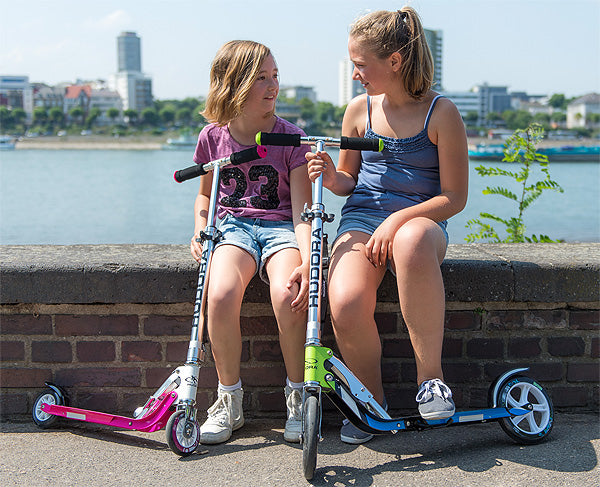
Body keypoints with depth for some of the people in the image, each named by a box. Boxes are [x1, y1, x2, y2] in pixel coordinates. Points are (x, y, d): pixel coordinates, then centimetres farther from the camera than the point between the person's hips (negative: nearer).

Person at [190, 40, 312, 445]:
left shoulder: (290, 137, -2)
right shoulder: (214, 137, 6)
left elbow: (303, 206, -9)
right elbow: (206, 192, 23)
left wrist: (306, 260, -25)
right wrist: (200, 231, 3)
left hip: (281, 226, -1)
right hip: (233, 226, 2)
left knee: (288, 296, -34)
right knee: (220, 294, -31)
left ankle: (298, 396, -9)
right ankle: (230, 400, -9)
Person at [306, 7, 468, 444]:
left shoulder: (441, 113, -3)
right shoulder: (359, 110, 9)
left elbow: (454, 198, -5)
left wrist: (398, 219, -19)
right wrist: (331, 177, -6)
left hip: (420, 221, -3)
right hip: (361, 219, 3)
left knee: (411, 241, -44)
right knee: (346, 304, -31)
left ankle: (430, 374, -26)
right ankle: (370, 399, -2)